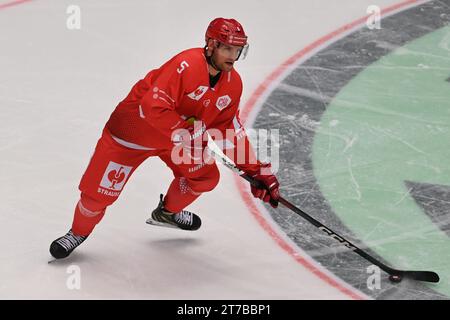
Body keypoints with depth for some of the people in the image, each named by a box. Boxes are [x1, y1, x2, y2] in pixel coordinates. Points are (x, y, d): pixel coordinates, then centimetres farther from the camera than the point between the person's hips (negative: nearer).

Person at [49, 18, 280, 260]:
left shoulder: (233, 83, -7)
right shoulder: (187, 65, -32)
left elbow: (230, 131, 1)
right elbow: (154, 106, -38)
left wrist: (257, 170, -4)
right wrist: (186, 133, -34)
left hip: (179, 134, 7)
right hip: (135, 127, -7)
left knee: (205, 176, 9)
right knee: (100, 190, -5)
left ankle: (167, 212, 37)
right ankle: (79, 231, 25)